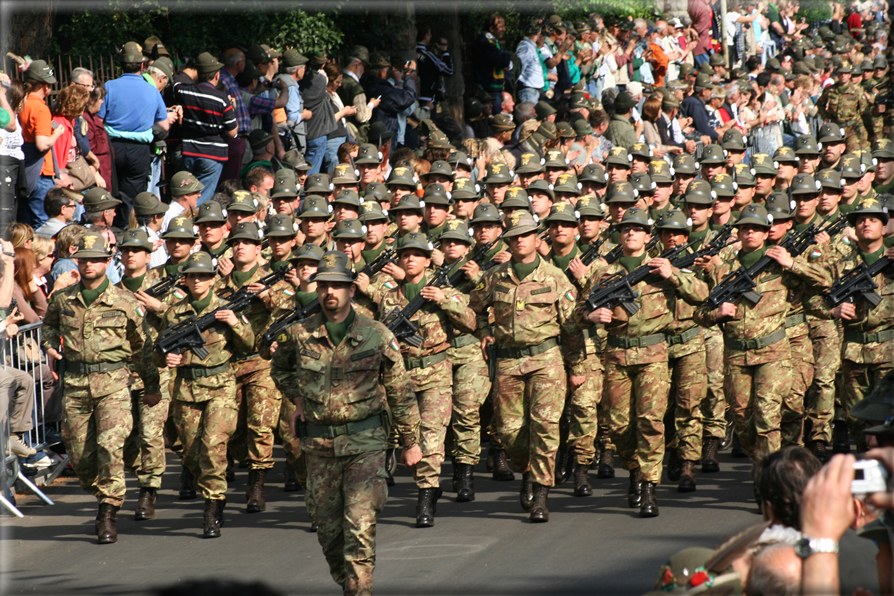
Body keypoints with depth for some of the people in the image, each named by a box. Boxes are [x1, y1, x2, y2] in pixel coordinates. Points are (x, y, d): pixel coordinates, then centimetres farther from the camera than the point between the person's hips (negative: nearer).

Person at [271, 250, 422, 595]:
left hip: (365, 442, -3)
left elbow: (400, 391, 4)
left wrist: (411, 441, 8)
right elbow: (280, 368, 23)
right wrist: (297, 398, 7)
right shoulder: (300, 336, -1)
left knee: (360, 525, -14)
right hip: (319, 446, 3)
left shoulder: (377, 336, -6)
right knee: (328, 527, 9)